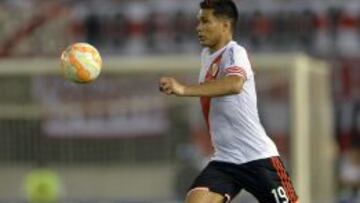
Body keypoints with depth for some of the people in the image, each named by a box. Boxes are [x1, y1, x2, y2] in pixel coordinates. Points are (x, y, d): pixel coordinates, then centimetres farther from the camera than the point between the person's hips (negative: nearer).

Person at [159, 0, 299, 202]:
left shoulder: (234, 53, -16)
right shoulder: (207, 55, 10)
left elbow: (235, 84, -40)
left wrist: (184, 89, -49)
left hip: (258, 158, -7)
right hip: (224, 160, 7)